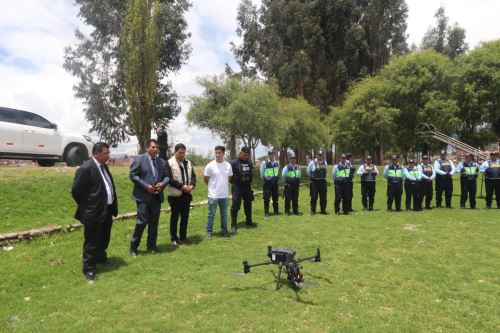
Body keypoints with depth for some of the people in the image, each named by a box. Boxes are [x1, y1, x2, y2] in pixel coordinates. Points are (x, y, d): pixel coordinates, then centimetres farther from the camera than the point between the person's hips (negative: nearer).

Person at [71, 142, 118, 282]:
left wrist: (113, 205, 13)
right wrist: (85, 206, -5)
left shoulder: (104, 166, 9)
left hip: (107, 210, 9)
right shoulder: (86, 168, -18)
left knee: (104, 238, 23)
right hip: (94, 212, -8)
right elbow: (75, 191, -16)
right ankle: (89, 268, 17)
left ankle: (101, 257, 44)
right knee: (91, 242, 5)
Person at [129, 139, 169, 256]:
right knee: (142, 222, -5)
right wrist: (146, 186, -18)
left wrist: (163, 183, -9)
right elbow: (133, 175, -10)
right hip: (143, 196, -5)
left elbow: (167, 176, 13)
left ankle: (151, 245, 25)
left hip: (157, 197, 5)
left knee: (154, 223, 12)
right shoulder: (139, 159, -3)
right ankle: (133, 247, 11)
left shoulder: (161, 161, 12)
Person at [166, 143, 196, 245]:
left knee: (185, 217, 11)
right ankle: (174, 238, 15)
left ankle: (183, 237, 23)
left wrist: (192, 185, -9)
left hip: (187, 194, 6)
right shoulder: (169, 163, -7)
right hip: (175, 194, -5)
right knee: (174, 217, 4)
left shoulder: (188, 163, 13)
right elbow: (169, 179, -15)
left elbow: (193, 176, 11)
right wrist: (182, 186, -20)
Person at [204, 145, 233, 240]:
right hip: (213, 195, -3)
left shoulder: (228, 165, -1)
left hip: (225, 195, 3)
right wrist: (213, 186, 9)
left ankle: (224, 230, 27)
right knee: (211, 214, 5)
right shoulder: (210, 165, -10)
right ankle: (209, 232, 16)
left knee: (224, 214, 14)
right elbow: (205, 179, 0)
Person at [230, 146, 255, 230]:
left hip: (247, 186, 6)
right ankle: (233, 224, 2)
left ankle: (248, 221, 28)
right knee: (235, 205, -5)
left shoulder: (249, 162, 8)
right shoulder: (234, 162, -10)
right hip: (237, 187, -6)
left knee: (248, 204, 14)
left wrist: (249, 181, 11)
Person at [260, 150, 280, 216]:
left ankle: (276, 211, 20)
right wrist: (264, 180, 1)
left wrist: (277, 179, 9)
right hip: (267, 182, -4)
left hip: (275, 182, 4)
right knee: (266, 198, -2)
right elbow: (262, 173, -3)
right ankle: (266, 212, 6)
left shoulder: (277, 163, 5)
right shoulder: (264, 163, -9)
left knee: (275, 197, 10)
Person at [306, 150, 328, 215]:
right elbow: (308, 171, 8)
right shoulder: (312, 162, -4)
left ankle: (323, 210, 17)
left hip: (323, 181, 3)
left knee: (323, 197, 6)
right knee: (314, 197, -2)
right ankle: (313, 210, 7)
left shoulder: (325, 162, 7)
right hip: (314, 182, -3)